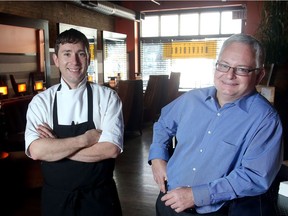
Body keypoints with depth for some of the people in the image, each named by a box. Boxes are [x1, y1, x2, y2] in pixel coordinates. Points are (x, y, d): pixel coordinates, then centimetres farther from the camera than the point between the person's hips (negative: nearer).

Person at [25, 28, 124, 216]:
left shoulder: (107, 97, -9)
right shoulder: (41, 101, -5)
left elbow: (111, 149, -20)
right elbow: (36, 151, -18)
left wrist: (54, 147, -18)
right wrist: (86, 139, -20)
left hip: (99, 197, -1)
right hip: (56, 198, 2)